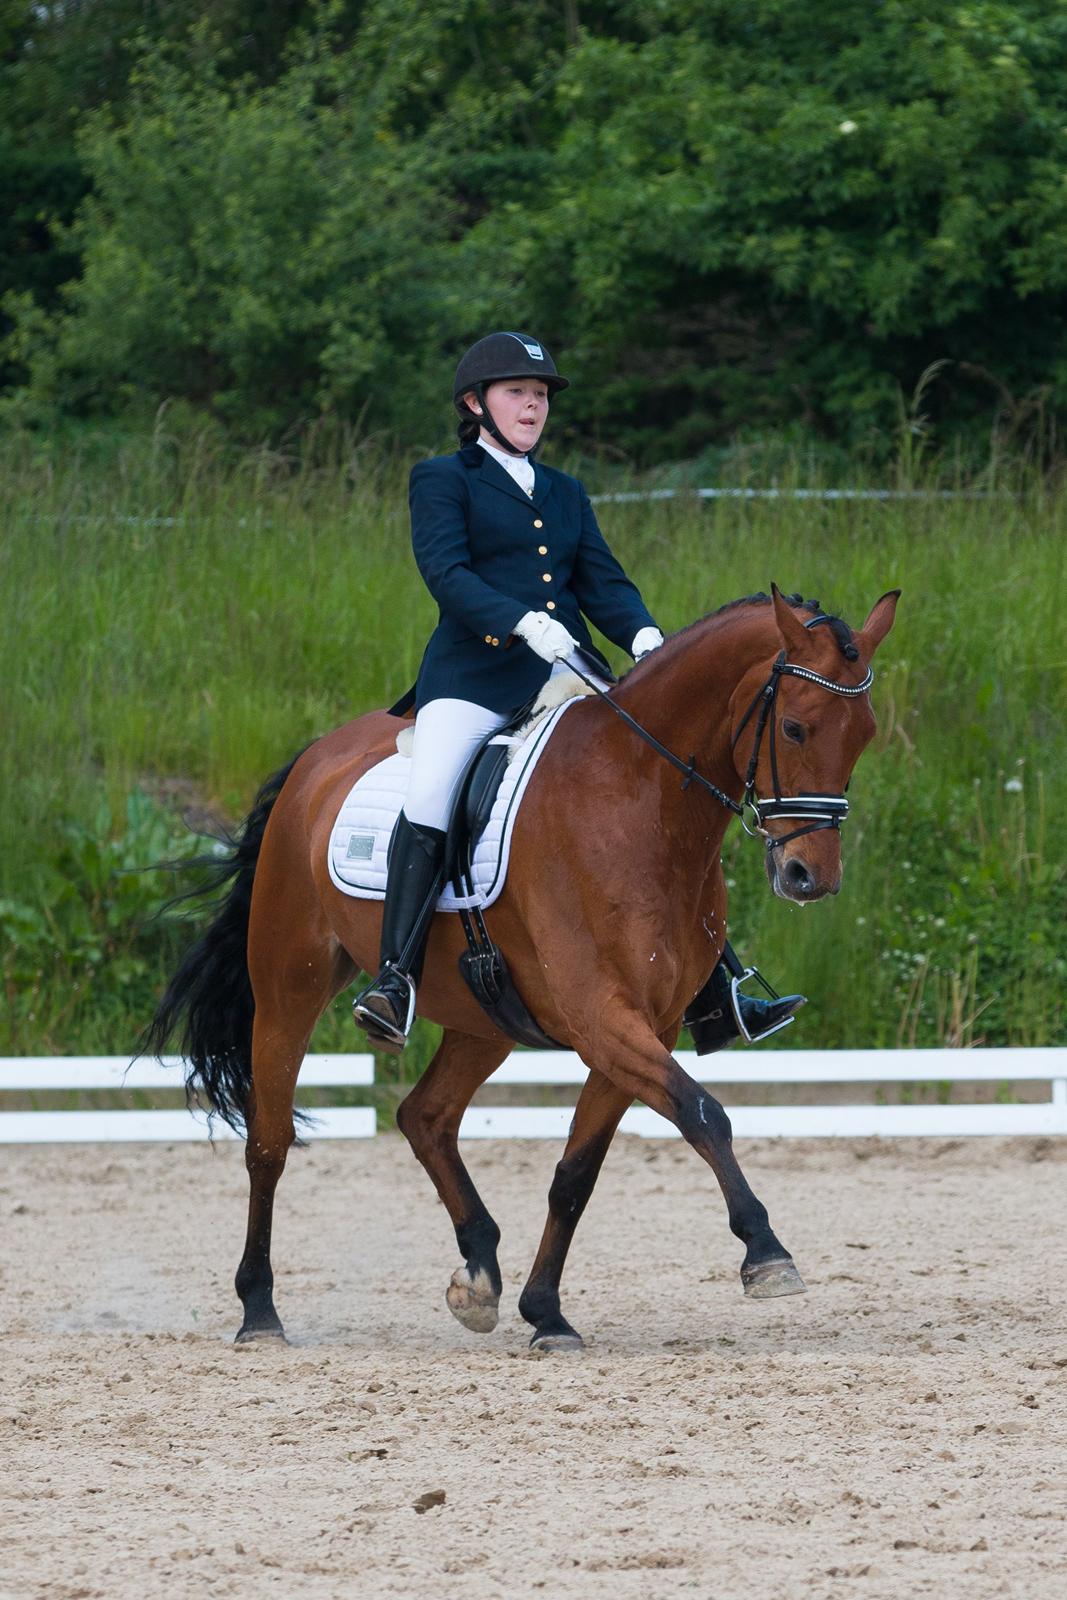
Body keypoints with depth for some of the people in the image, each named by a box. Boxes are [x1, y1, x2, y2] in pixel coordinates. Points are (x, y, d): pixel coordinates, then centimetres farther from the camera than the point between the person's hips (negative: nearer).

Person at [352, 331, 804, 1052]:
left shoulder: (566, 493, 24)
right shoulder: (443, 480, 7)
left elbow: (602, 581, 13)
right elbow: (446, 571, -8)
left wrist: (642, 634, -10)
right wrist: (521, 622, -25)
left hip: (568, 680, 6)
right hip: (476, 674, -6)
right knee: (430, 796, -31)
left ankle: (715, 1001, 6)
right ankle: (397, 980, -34)